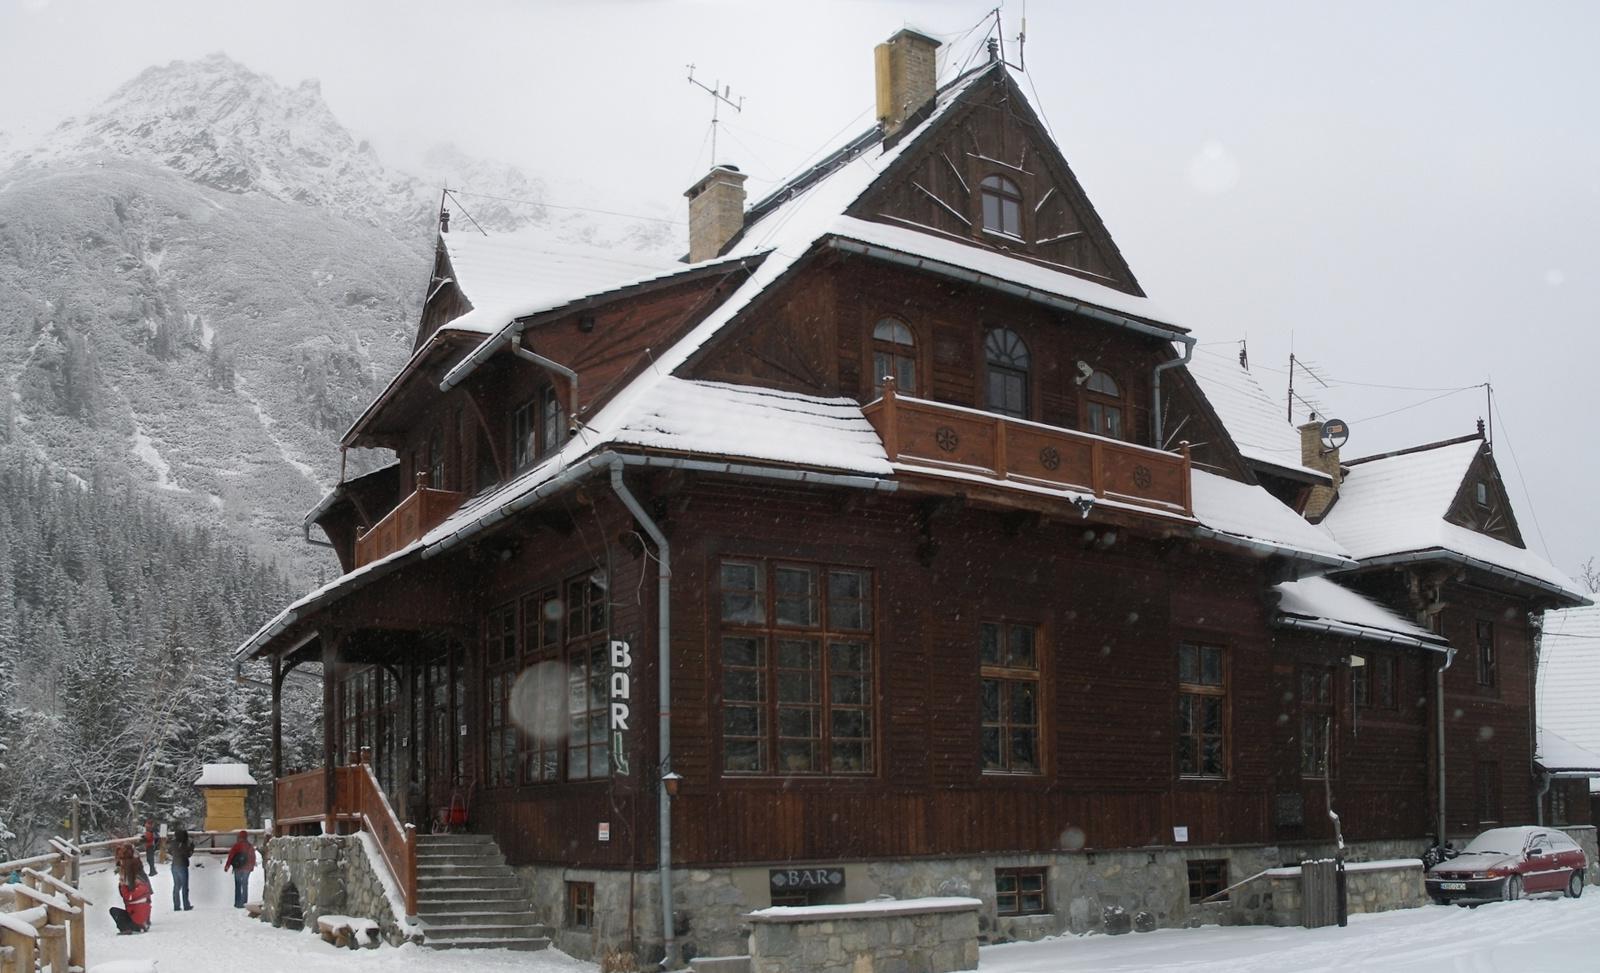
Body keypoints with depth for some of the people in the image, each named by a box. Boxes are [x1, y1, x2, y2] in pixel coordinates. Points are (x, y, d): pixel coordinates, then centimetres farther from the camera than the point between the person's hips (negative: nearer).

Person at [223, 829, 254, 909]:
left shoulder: (236, 845, -7)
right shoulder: (250, 846, 3)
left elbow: (230, 856, -8)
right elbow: (253, 858, 9)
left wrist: (227, 866, -1)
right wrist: (252, 866, 22)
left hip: (237, 868, -2)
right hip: (247, 868, 2)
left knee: (238, 886, 7)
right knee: (245, 886, 8)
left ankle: (237, 903, 4)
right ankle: (243, 903, 3)